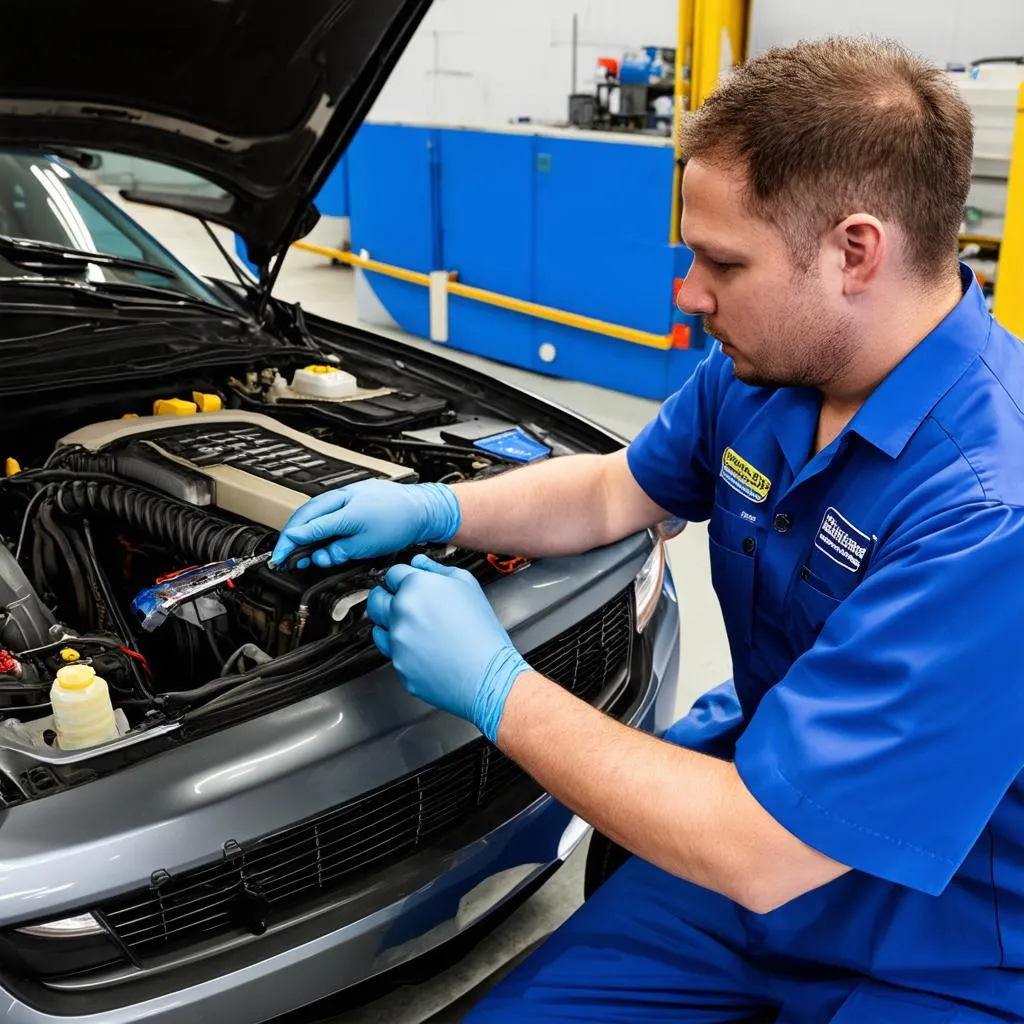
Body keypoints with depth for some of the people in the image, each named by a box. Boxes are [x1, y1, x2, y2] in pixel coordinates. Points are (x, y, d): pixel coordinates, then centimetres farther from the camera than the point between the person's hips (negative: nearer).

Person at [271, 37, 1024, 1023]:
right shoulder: (756, 371, -6)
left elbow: (759, 855, -33)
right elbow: (618, 489, 12)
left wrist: (493, 684, -24)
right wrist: (434, 511, -3)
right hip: (771, 793, 6)